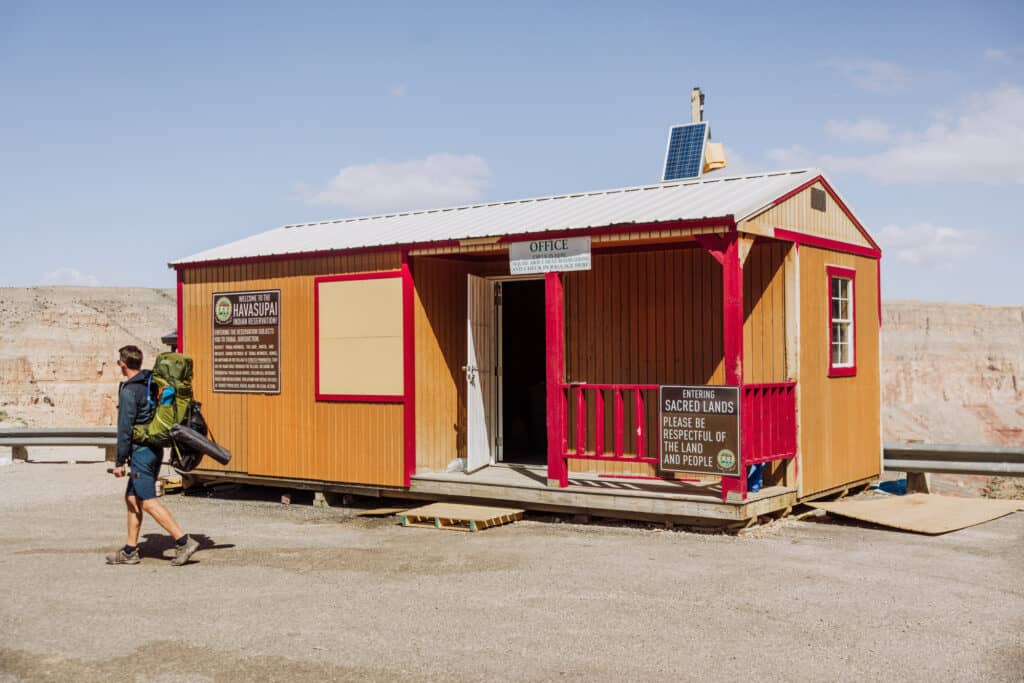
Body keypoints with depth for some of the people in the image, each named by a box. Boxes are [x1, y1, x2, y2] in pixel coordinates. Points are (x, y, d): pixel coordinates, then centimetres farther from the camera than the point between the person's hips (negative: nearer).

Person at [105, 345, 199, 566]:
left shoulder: (129, 391, -15)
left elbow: (125, 429, -16)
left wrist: (119, 462, -11)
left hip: (140, 450, -9)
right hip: (155, 449, 9)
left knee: (148, 501, -7)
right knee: (132, 498, 14)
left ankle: (183, 541, -14)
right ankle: (130, 551, 18)